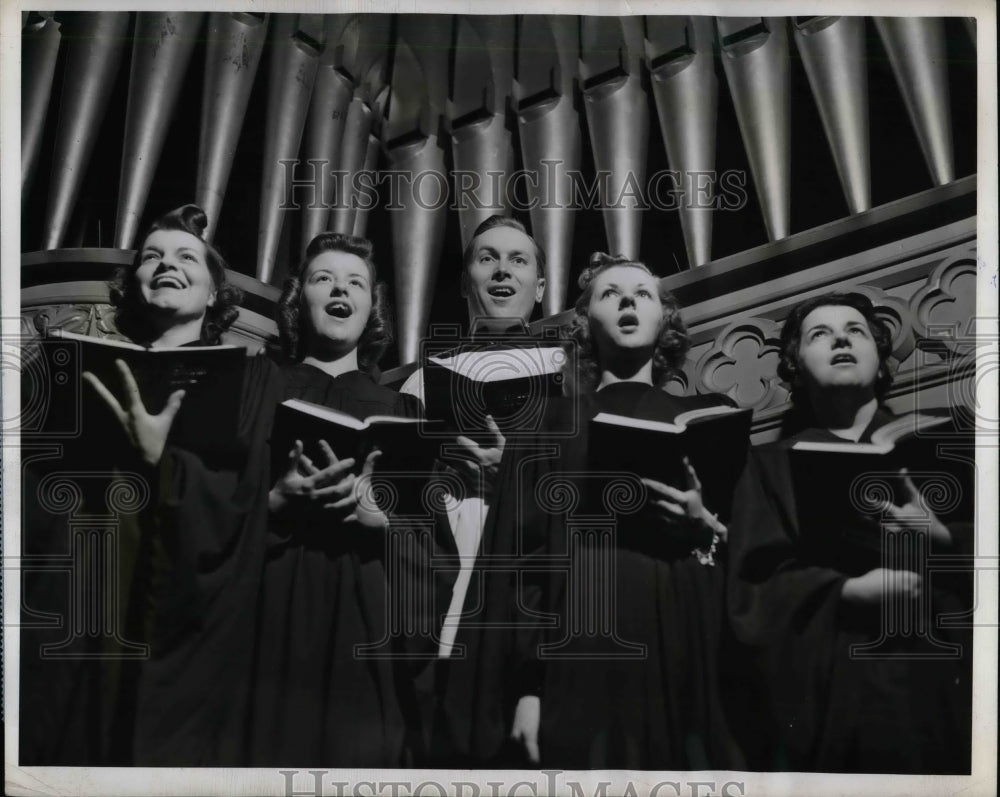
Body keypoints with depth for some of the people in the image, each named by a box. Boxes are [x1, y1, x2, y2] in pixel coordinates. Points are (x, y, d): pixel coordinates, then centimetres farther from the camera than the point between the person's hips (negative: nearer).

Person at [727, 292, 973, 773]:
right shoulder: (774, 464, 10)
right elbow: (753, 588, -1)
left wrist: (944, 538, -16)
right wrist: (849, 592, -15)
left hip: (940, 682, 1)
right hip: (828, 691, -1)